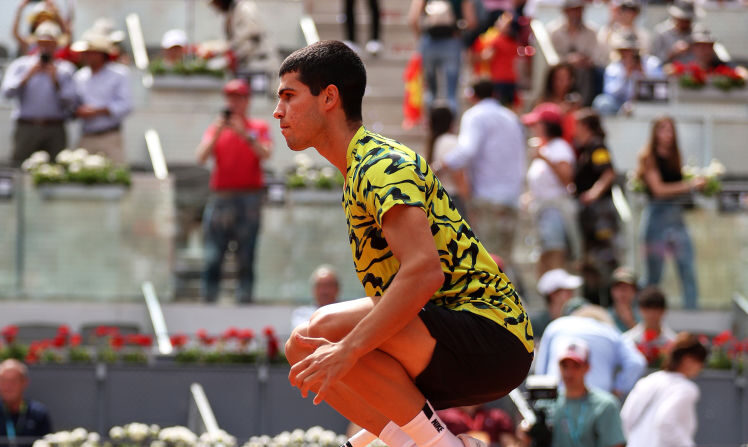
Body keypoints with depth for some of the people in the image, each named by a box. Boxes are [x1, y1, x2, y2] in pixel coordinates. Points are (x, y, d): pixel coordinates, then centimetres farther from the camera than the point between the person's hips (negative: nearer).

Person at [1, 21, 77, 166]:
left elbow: (70, 102, 3)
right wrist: (28, 75, -9)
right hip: (27, 128, 0)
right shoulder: (20, 65, 11)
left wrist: (55, 81, -7)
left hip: (55, 130, 0)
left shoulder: (65, 69, 12)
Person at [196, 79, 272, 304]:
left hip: (249, 198, -2)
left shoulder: (259, 128, 11)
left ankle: (244, 299, -5)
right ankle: (208, 300, -4)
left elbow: (265, 154, -6)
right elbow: (201, 157, 2)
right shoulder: (216, 128, 15)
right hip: (220, 198, 2)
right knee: (212, 257, -5)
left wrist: (244, 134, -15)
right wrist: (218, 131, -9)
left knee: (246, 257, -5)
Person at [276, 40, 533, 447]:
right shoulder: (360, 167, 18)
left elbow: (424, 272, -29)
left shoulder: (382, 165, -13)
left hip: (491, 339, -10)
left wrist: (348, 349, -29)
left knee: (328, 328, -26)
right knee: (303, 350, 8)